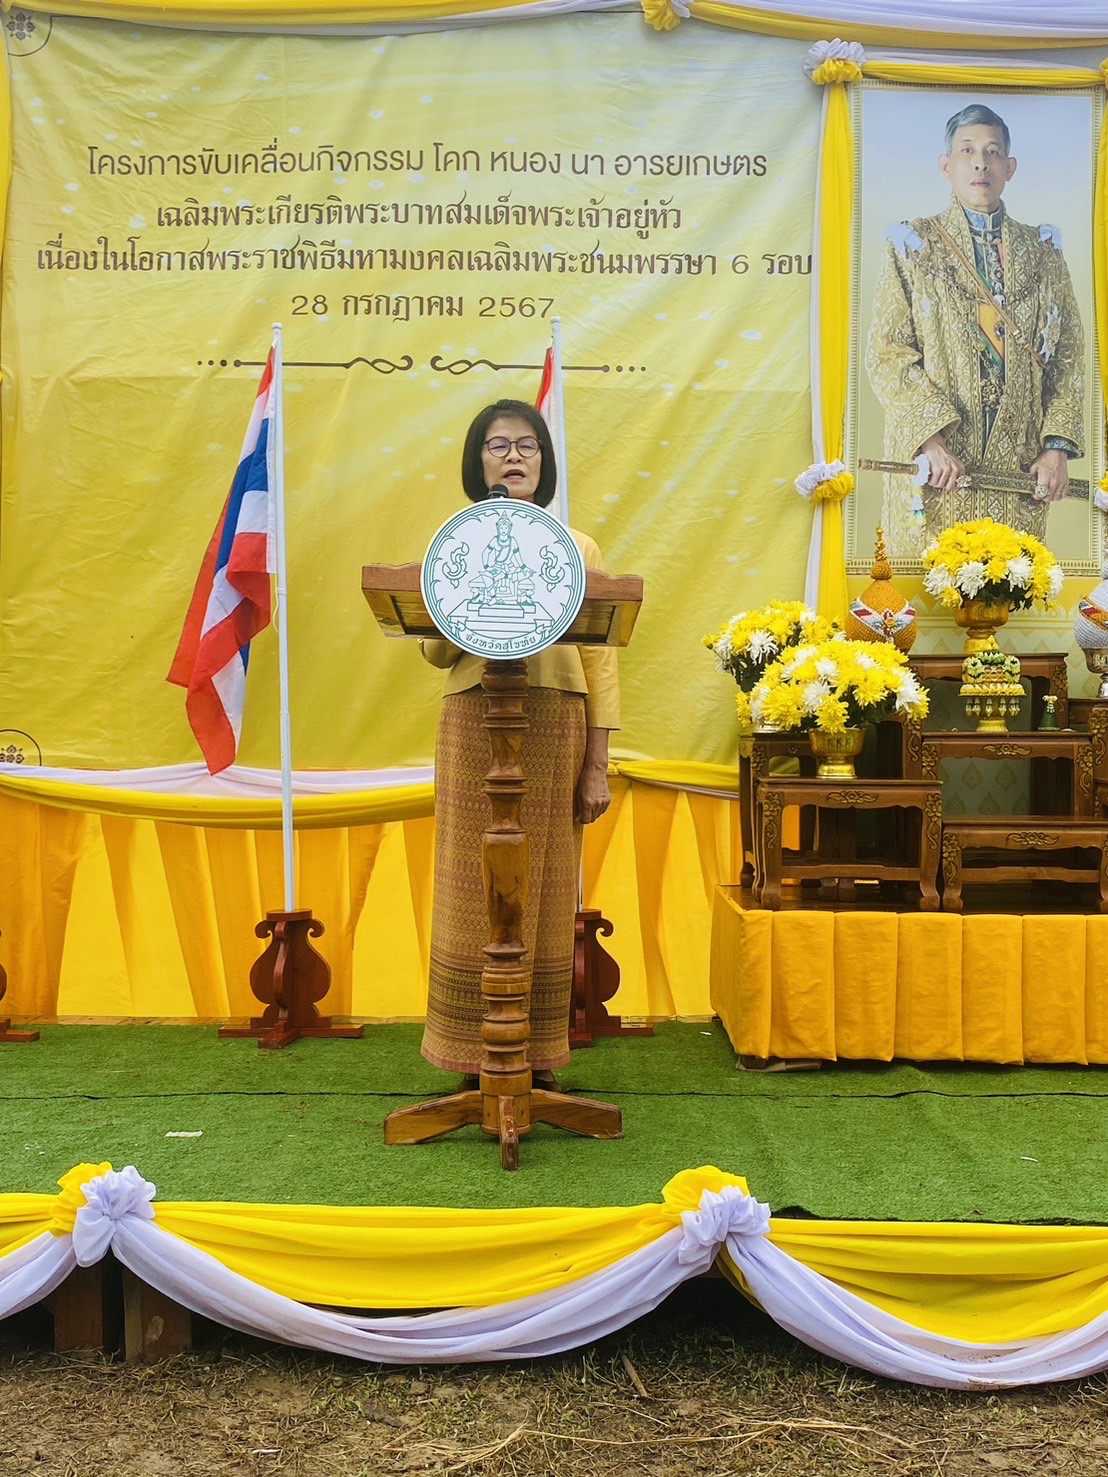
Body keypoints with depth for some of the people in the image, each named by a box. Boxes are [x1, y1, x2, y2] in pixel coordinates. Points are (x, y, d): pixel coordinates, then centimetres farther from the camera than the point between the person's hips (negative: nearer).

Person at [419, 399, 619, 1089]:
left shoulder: (577, 549, 8)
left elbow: (601, 662, 4)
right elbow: (434, 651, 4)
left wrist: (598, 766, -1)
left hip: (555, 727, 0)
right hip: (474, 723, 0)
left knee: (545, 889, 3)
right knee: (473, 889, 1)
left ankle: (540, 1058, 14)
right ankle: (475, 1056, 12)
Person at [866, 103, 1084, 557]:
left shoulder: (1042, 252, 14)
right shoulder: (913, 246, 6)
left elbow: (1069, 354, 10)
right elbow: (886, 353, -3)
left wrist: (1058, 447, -3)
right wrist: (930, 438, -15)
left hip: (1019, 467, 2)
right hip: (935, 464, -2)